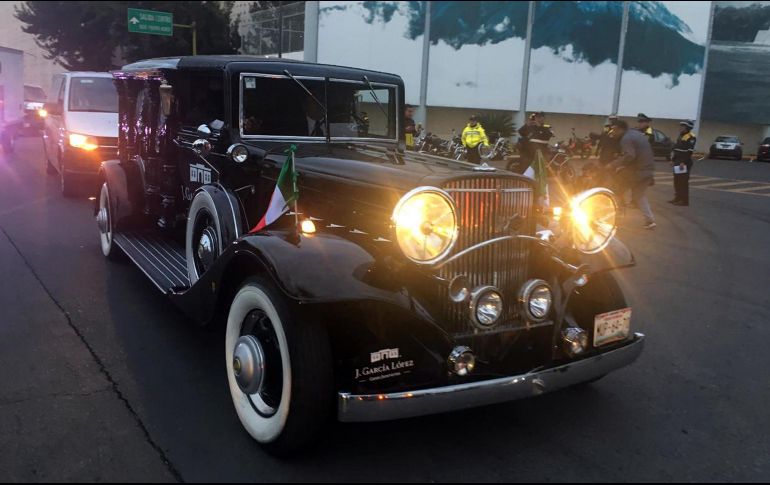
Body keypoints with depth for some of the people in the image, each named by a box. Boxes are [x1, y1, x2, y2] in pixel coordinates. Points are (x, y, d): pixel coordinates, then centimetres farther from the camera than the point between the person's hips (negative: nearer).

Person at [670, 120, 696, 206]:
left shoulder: (690, 137, -13)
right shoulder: (681, 136, 18)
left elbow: (689, 152, -20)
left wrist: (683, 162, -24)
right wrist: (673, 160, 18)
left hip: (684, 163, -10)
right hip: (678, 162, 10)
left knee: (683, 182, -8)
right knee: (677, 181, 14)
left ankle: (684, 200, -4)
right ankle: (678, 198, 23)